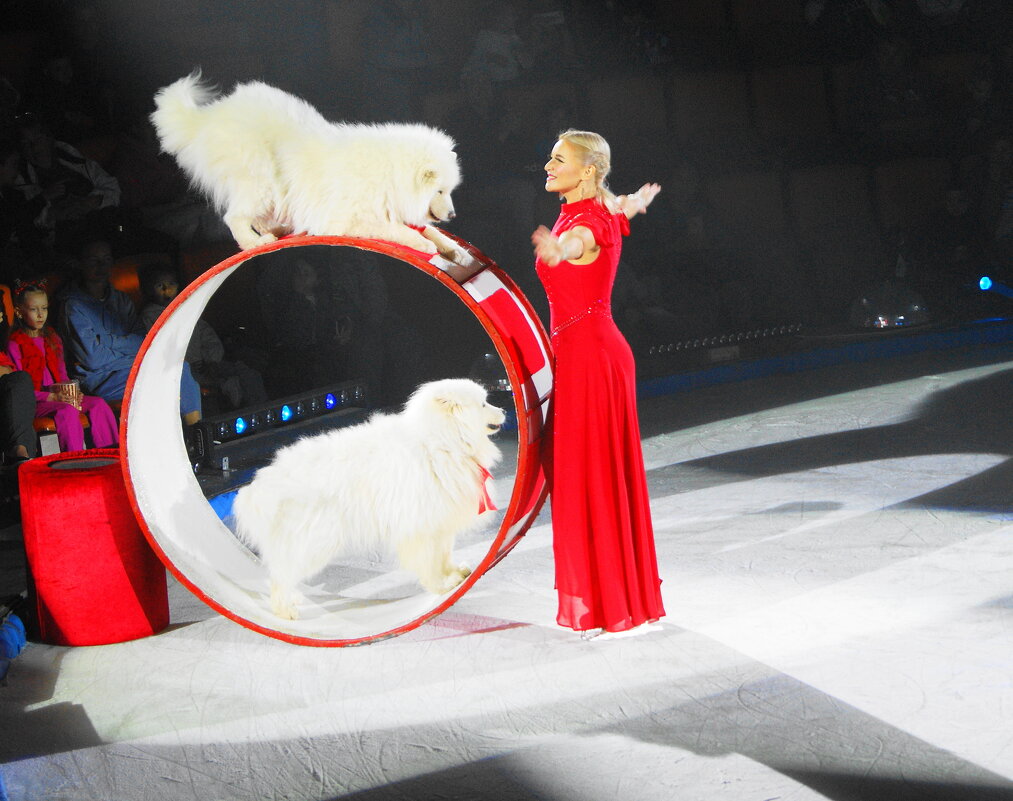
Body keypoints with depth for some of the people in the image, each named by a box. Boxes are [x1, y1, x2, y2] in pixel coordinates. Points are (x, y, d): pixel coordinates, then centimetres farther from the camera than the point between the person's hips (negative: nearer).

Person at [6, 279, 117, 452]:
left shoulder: (53, 339, 19)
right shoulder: (15, 344, -4)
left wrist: (71, 393, -1)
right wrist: (52, 397, -18)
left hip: (59, 396, 7)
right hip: (34, 402, -7)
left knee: (98, 404, -14)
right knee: (67, 410, -33)